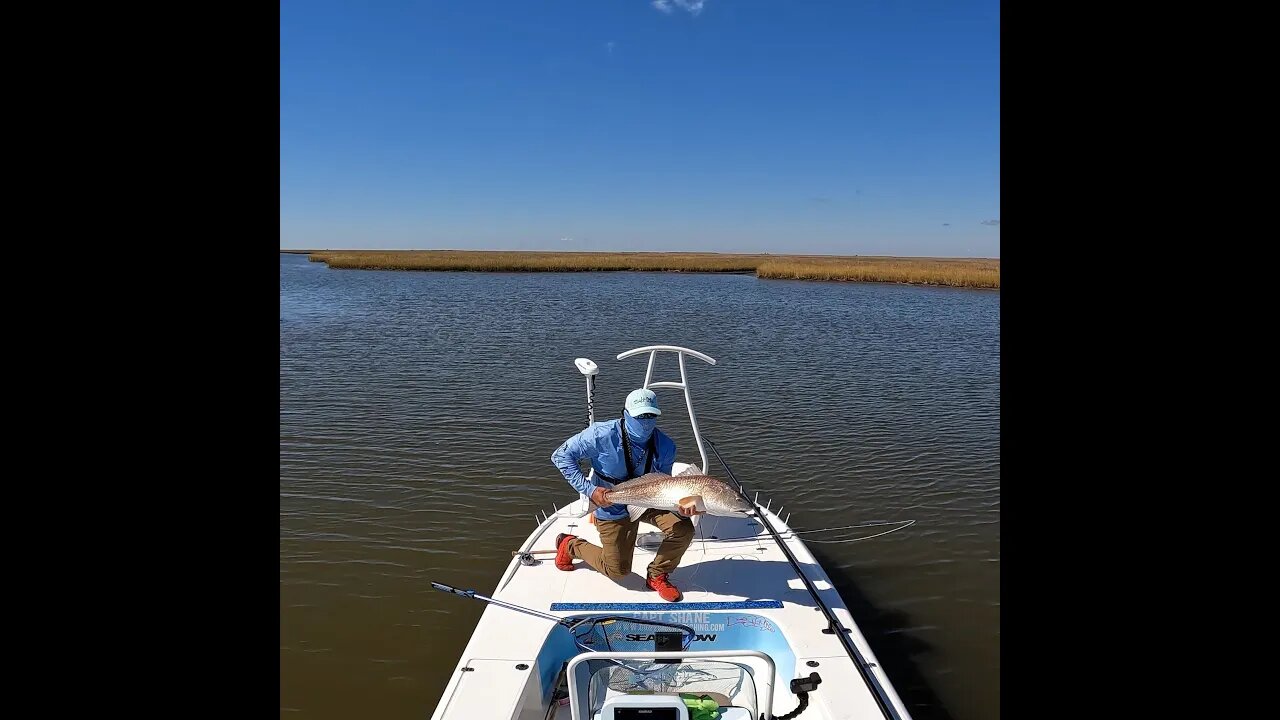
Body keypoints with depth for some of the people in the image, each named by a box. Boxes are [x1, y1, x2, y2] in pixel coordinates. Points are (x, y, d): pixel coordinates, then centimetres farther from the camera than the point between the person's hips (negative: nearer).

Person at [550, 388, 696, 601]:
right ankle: (570, 545, 32)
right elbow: (560, 456, -20)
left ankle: (657, 576, 6)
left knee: (683, 528, -21)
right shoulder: (603, 435, -27)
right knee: (618, 571, 5)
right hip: (612, 507, -3)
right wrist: (590, 490, -26)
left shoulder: (664, 445, -16)